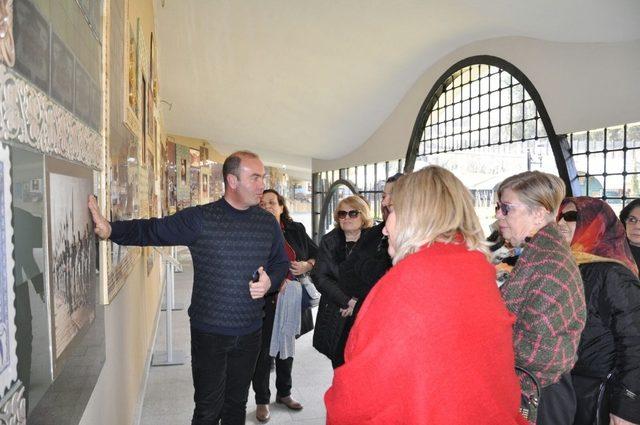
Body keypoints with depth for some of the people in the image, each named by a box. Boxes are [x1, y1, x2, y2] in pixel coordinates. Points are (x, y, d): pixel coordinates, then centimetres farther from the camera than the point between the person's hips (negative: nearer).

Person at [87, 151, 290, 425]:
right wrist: (111, 229, -28)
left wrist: (270, 280, -9)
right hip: (208, 331, -3)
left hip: (249, 333, 4)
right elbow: (151, 231, -11)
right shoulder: (199, 219, -11)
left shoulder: (268, 223, 1)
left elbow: (281, 263, 12)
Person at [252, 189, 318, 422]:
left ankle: (284, 393, 41)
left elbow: (317, 254, 14)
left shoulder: (296, 230, 4)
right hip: (265, 302, -4)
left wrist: (307, 265, -6)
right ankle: (262, 401, 27)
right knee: (263, 352, 7)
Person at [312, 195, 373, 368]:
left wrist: (358, 303, -13)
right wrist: (348, 301, -12)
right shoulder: (329, 241, 6)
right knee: (339, 365, 7)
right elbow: (320, 277, -2)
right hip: (334, 315, 2)